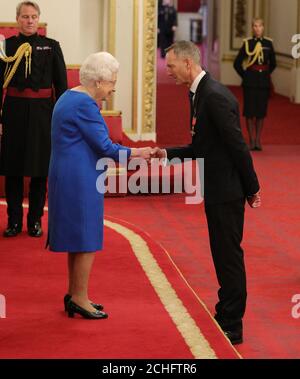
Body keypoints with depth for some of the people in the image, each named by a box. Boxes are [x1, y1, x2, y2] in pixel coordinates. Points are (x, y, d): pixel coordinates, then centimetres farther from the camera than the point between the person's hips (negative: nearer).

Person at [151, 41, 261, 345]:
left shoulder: (215, 96, -21)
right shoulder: (199, 94, 10)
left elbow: (237, 145, -20)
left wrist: (251, 189, -15)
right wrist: (168, 154, 4)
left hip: (227, 191, -10)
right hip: (216, 191, 10)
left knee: (229, 256, -2)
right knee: (224, 254, 18)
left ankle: (231, 327, 6)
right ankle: (226, 316, 30)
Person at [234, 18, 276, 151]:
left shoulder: (268, 43, 5)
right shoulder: (247, 43, -2)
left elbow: (273, 64, 16)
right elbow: (237, 63, 2)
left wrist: (266, 74, 9)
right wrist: (245, 75, 0)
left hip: (264, 81, 2)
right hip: (250, 82, -2)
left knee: (261, 111, 5)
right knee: (250, 111, -1)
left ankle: (258, 140, 14)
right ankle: (252, 140, 8)